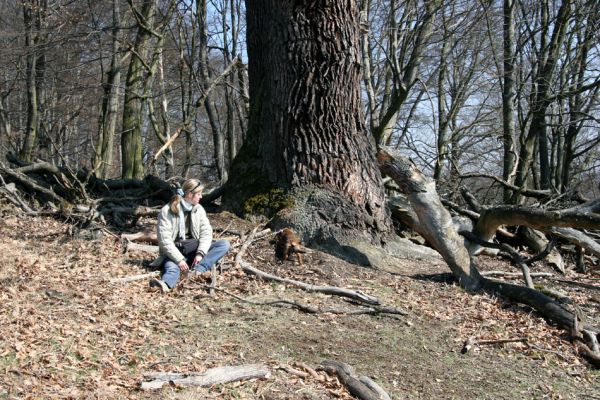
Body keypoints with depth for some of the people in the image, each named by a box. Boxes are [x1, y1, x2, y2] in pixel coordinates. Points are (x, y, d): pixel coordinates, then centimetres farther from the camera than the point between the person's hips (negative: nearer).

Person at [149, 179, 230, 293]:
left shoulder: (199, 209, 6)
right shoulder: (167, 211, -9)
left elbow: (206, 232, -3)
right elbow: (164, 240, -15)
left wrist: (200, 253, -21)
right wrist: (179, 259, -25)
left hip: (193, 250, 5)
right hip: (174, 253, -5)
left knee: (224, 244, -17)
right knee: (172, 268, -39)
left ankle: (199, 269, -39)